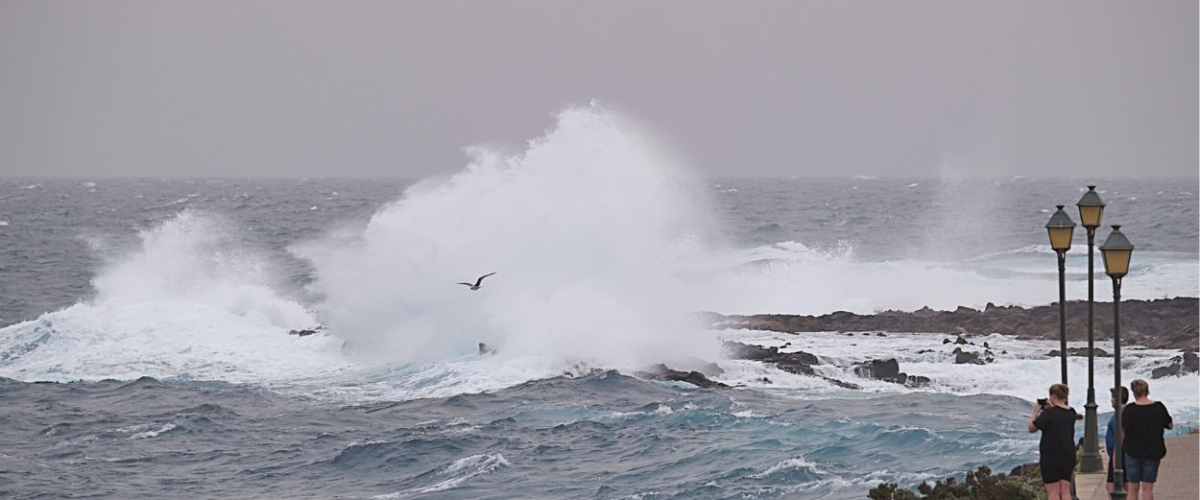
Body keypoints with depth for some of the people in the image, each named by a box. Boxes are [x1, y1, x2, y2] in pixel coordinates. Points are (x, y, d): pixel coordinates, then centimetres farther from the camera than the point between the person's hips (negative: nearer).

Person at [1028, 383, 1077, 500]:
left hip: (1051, 457, -6)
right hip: (1068, 456, 6)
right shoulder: (1071, 413, 6)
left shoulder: (1049, 413, -16)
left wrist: (1036, 411, 3)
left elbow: (1032, 428, -8)